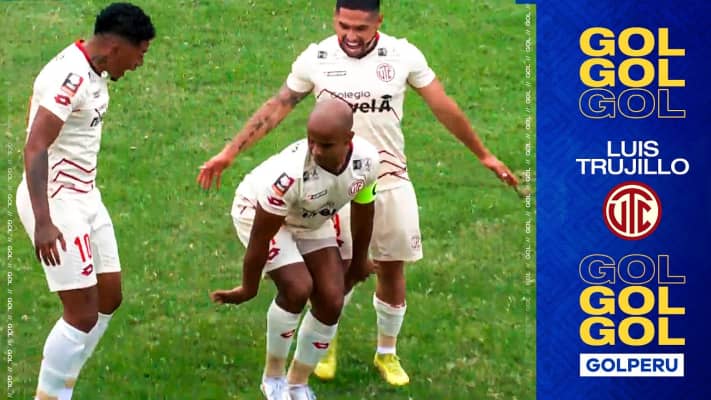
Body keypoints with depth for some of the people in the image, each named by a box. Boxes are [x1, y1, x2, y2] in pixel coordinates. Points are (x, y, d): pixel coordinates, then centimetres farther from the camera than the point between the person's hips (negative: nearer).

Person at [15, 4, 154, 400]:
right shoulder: (70, 77, -22)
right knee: (83, 315, -8)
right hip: (55, 201, -10)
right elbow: (35, 148, -28)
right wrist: (43, 221, -33)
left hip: (84, 197, 10)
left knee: (109, 298, 15)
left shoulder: (94, 72, 7)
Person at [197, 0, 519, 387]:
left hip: (390, 181, 1)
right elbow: (275, 108, 1)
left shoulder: (403, 56, -6)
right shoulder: (316, 59, -6)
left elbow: (444, 108, 3)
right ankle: (326, 344, 27)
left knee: (392, 271, 8)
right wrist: (229, 152, -1)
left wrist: (484, 155, 8)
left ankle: (387, 352, 27)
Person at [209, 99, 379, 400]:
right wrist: (248, 288, -16)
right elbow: (261, 236, -28)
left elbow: (363, 209, -3)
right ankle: (273, 375, 0)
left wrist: (359, 260, 11)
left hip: (312, 220, 6)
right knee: (298, 288, -22)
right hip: (258, 212, -6)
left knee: (331, 301, -3)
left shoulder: (366, 160, -25)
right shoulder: (291, 173, -42)